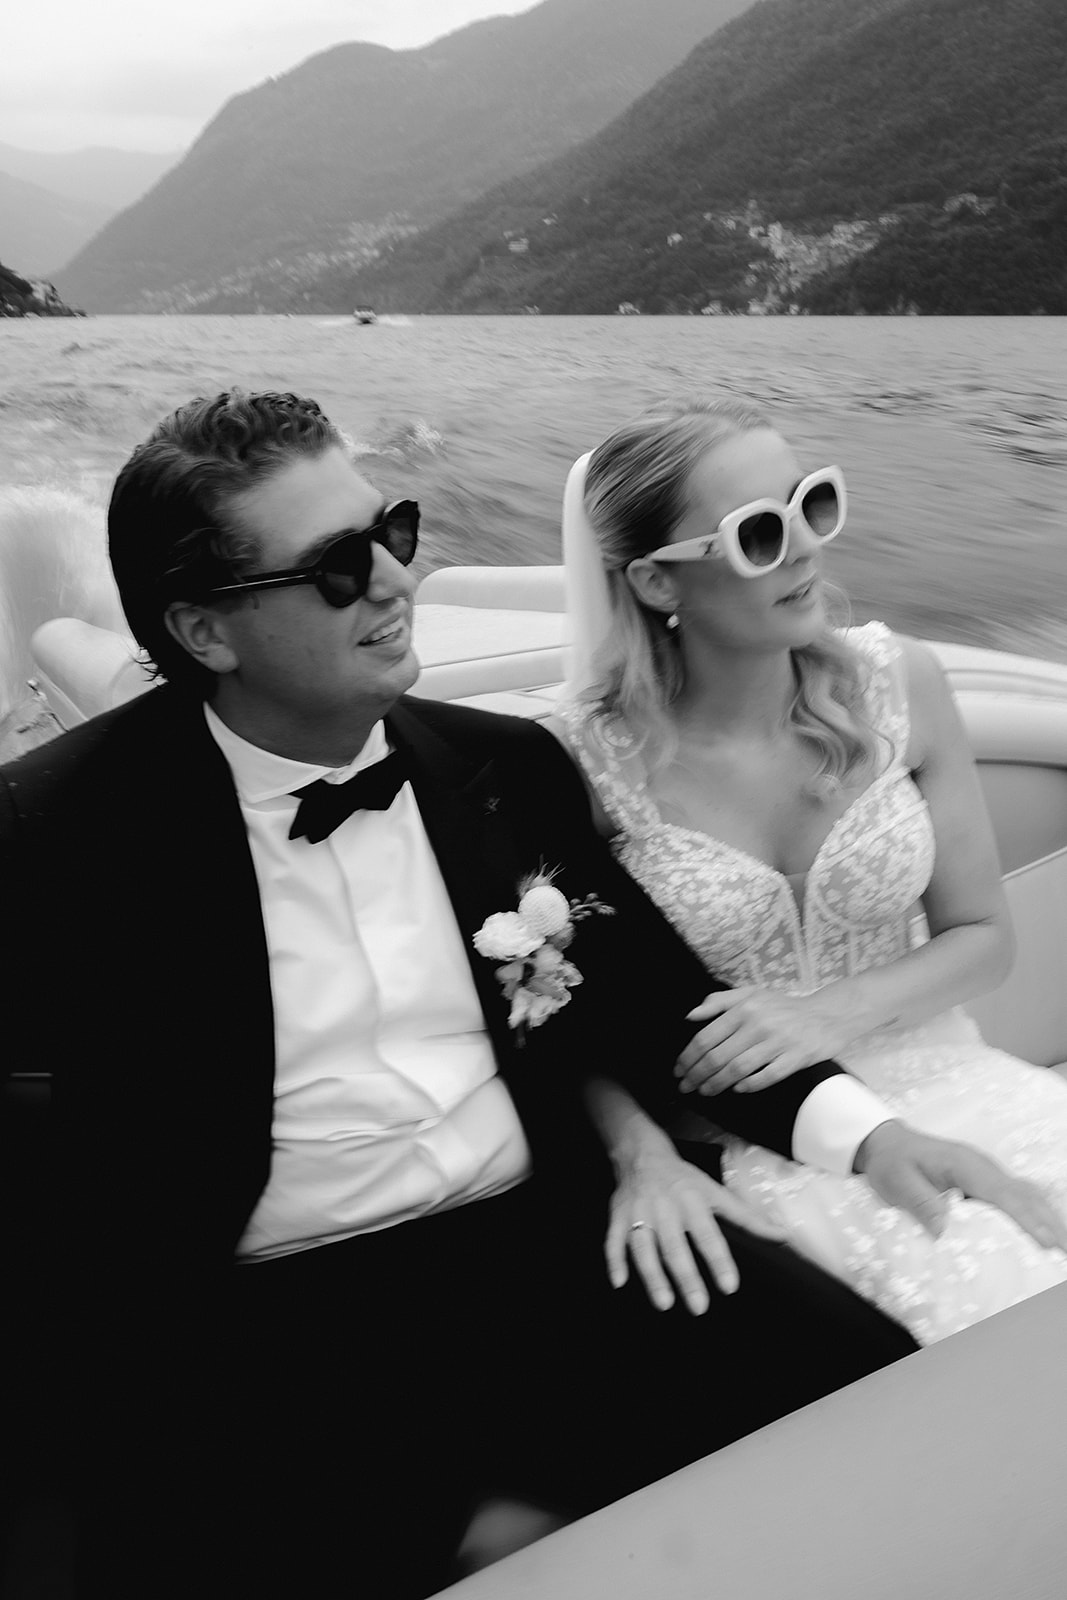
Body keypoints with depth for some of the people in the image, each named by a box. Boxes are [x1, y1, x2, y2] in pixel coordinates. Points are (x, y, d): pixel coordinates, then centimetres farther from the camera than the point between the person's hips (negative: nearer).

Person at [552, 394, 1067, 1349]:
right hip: (747, 1132, -3)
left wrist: (833, 1014, -15)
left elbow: (982, 937, 2)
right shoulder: (590, 757, -14)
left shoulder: (899, 683, -6)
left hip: (934, 1079, 4)